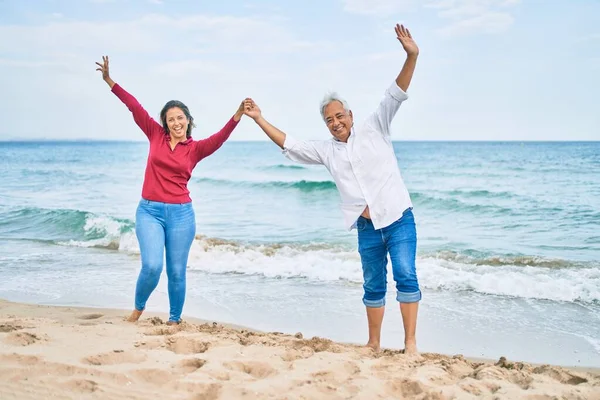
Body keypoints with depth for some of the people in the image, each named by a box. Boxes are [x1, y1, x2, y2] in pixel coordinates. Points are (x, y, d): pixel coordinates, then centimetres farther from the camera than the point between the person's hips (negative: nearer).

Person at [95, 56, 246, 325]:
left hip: (180, 214, 0)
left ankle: (174, 320, 23)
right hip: (149, 211, 0)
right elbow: (134, 107, 4)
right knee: (152, 266, -12)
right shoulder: (156, 136, 5)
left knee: (177, 272, 5)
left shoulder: (196, 148, 2)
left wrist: (237, 116, -31)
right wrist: (108, 80, 6)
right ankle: (138, 307, 16)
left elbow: (219, 138, -15)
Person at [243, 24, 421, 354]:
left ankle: (410, 343, -11)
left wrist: (411, 57, -20)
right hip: (367, 228, 4)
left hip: (399, 219, -4)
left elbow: (395, 95, -6)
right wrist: (259, 119, 12)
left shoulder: (373, 129, 3)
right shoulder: (325, 150, 12)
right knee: (373, 286, 11)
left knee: (406, 275, -13)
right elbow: (288, 145, 15)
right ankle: (374, 344, 21)